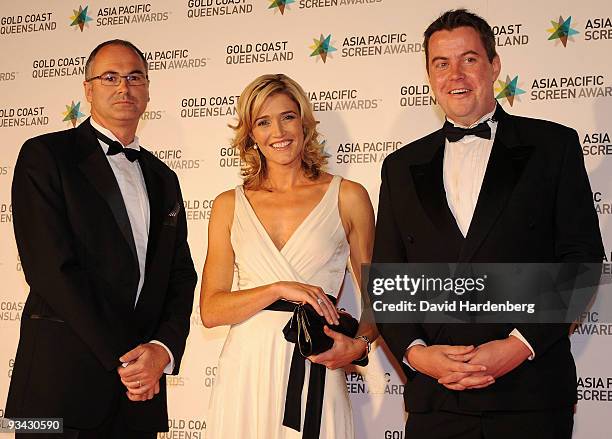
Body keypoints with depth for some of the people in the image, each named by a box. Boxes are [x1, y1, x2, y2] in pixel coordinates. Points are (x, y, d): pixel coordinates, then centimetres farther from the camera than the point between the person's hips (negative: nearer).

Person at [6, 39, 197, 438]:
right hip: (61, 381, -5)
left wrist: (164, 349, -8)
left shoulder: (163, 179, 15)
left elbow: (182, 276, 11)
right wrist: (122, 357, -14)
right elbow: (51, 268, -13)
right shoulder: (45, 155, -3)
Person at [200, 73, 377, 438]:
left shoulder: (348, 197, 2)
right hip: (246, 371, 1)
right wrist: (279, 289, -13)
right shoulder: (229, 206, 7)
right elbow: (210, 310, 1)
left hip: (316, 374, -1)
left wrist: (360, 343, -10)